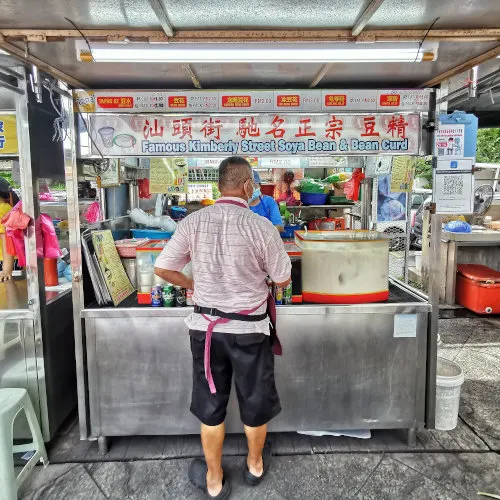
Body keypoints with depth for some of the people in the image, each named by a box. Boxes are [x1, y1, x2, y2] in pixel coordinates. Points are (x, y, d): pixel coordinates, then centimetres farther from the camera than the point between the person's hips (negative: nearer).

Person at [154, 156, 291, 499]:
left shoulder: (193, 222, -7)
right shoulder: (261, 226, -16)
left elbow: (162, 269, -1)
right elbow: (283, 280, -7)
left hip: (206, 326, 3)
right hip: (249, 329, -2)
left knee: (210, 404, 19)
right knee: (255, 401, 21)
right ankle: (255, 464, 45)